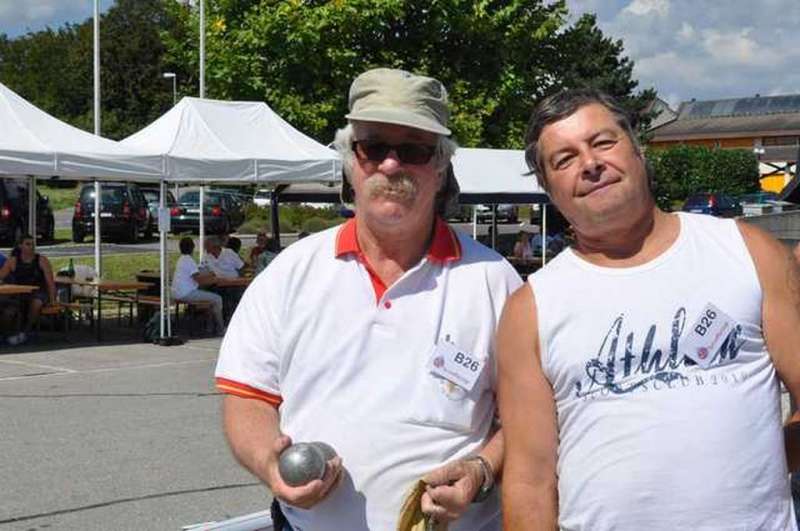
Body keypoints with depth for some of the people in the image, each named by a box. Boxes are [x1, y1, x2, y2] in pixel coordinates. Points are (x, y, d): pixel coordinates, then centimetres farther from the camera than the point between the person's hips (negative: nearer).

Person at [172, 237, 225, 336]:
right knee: (217, 299, -8)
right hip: (187, 293, -11)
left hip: (179, 293, 11)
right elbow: (200, 281, -21)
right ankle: (220, 329, 1)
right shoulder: (189, 261, -17)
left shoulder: (181, 259, 14)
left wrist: (208, 274, 17)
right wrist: (213, 280, -6)